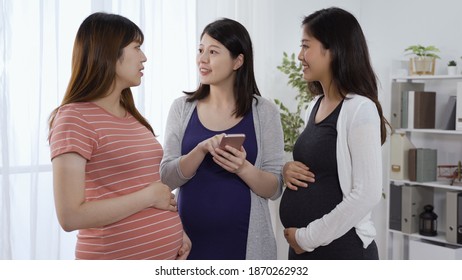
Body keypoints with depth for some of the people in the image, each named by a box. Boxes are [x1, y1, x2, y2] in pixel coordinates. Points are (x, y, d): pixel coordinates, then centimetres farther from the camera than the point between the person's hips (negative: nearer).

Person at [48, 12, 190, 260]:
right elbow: (70, 216, -21)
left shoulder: (131, 117, 10)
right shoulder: (75, 118, -14)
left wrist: (174, 230, 2)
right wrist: (150, 196, -17)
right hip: (117, 255, -7)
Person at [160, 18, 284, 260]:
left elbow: (275, 189, -4)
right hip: (190, 237, 1)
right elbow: (167, 178, -5)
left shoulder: (264, 111, -4)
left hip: (245, 240, -1)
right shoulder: (182, 107, 0)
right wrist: (202, 150, -21)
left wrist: (243, 168, -22)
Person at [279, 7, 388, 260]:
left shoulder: (359, 109, -16)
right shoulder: (315, 105, 7)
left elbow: (367, 194, -20)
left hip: (341, 248, -7)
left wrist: (308, 236, -15)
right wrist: (288, 170, -3)